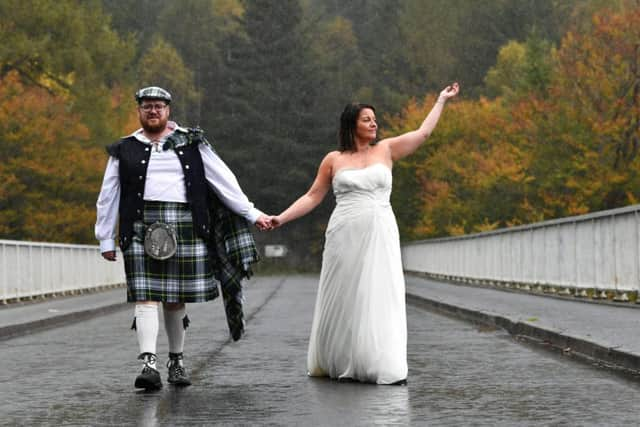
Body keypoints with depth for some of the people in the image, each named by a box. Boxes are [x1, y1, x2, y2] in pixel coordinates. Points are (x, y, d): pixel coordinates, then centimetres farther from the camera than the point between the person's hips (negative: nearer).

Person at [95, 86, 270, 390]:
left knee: (176, 299, 5)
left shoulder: (191, 144, 12)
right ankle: (148, 364, -18)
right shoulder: (125, 151, 11)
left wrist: (251, 214, 8)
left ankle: (176, 361, 19)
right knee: (145, 296, -11)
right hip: (143, 227, -1)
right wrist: (106, 239, 10)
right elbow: (108, 198, 13)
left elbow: (223, 181, 11)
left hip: (185, 226, 1)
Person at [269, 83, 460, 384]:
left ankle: (384, 367, -3)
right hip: (345, 236, -1)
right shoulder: (333, 160, 7)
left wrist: (441, 101, 14)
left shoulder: (385, 150, 10)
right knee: (342, 300, 3)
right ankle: (336, 365, 15)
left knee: (380, 299, -4)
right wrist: (281, 218, 1)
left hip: (380, 236, 1)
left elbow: (423, 133, 11)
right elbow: (313, 196, 10)